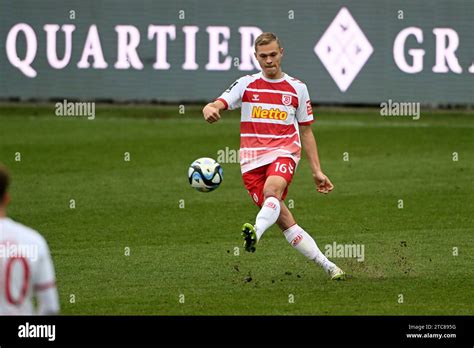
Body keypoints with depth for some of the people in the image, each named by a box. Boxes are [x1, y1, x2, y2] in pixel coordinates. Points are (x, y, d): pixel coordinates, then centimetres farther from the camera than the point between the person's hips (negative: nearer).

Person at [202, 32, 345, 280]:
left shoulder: (297, 88, 10)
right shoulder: (246, 84, 9)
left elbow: (306, 132, 17)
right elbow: (218, 105, -5)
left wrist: (317, 171, 13)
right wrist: (210, 110, -31)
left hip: (283, 154, -1)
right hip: (252, 161, 1)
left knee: (272, 190, -35)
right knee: (283, 220, -6)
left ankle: (256, 232, -60)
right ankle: (327, 266, 1)